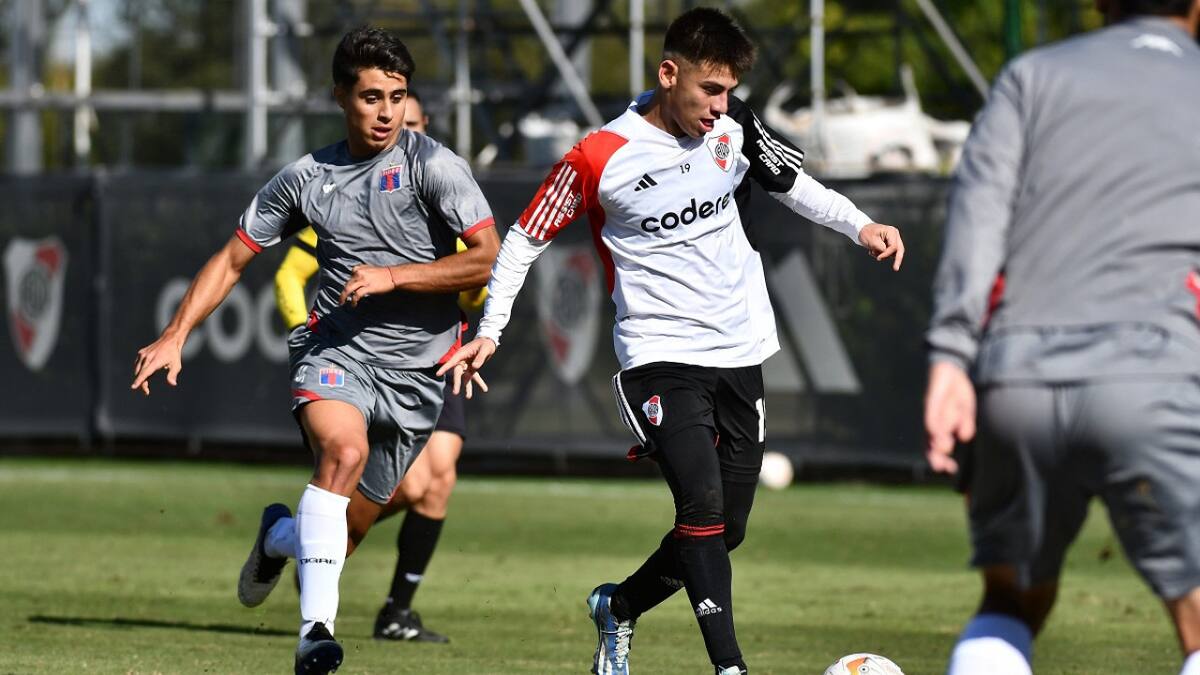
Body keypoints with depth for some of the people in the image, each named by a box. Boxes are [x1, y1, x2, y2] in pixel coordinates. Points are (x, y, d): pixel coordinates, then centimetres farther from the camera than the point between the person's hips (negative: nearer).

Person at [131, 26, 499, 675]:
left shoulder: (433, 165, -5)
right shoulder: (306, 177, 5)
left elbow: (488, 259, -11)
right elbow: (232, 258, 14)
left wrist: (392, 276, -16)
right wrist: (174, 335, 5)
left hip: (415, 372, 0)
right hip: (334, 351, 0)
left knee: (339, 538, 7)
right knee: (343, 449, -35)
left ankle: (278, 535, 46)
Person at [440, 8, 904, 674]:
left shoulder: (733, 127, 1)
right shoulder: (599, 158, -14)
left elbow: (792, 183, 18)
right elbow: (524, 239, -3)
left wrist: (861, 225, 3)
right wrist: (489, 331, -9)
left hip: (740, 354, 6)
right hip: (660, 355, -6)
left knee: (725, 529, 9)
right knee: (703, 507, -23)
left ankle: (618, 606, 34)